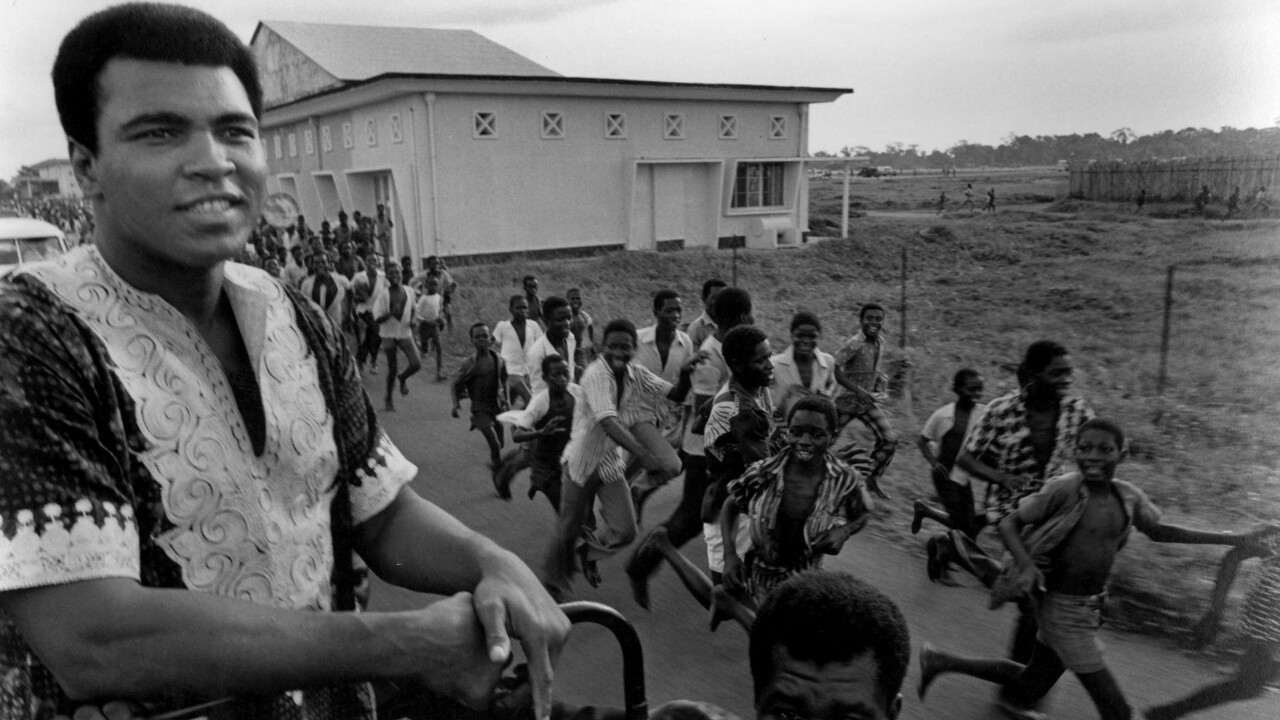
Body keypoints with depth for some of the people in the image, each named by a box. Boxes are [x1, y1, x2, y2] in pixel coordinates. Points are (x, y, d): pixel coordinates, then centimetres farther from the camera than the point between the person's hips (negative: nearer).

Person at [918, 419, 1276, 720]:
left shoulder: (1129, 496, 0)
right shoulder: (1063, 490, -17)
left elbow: (1159, 531, 17)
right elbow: (1009, 523, -11)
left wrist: (1234, 539, 16)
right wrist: (1025, 563, -28)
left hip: (1091, 607, 7)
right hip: (1064, 609, -7)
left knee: (1029, 687, 19)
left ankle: (940, 661, 31)